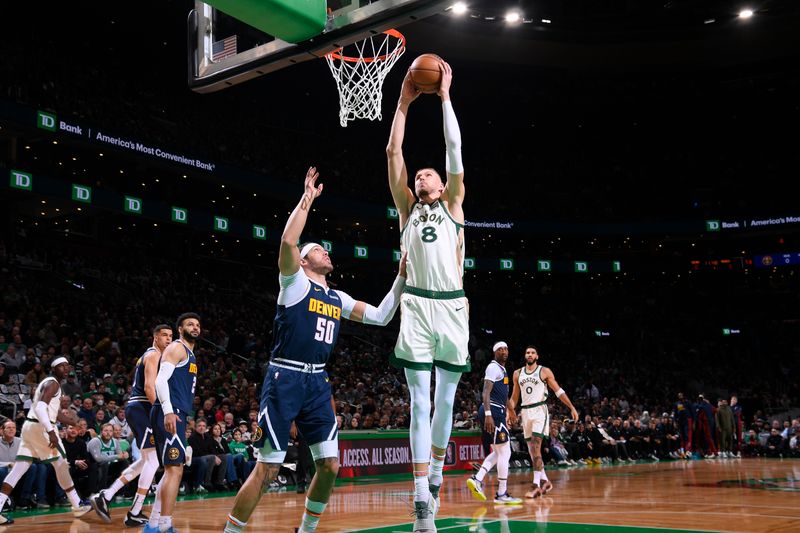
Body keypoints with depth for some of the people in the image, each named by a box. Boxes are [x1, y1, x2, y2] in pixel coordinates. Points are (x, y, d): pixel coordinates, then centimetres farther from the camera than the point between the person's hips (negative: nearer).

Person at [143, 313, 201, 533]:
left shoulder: (190, 355, 24)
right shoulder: (177, 348, -5)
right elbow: (161, 380, -18)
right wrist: (168, 411, -29)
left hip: (177, 415, 11)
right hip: (169, 414, -11)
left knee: (172, 471, 14)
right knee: (175, 470, -14)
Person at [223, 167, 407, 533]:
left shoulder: (338, 299, 17)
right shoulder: (294, 282, -1)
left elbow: (381, 317, 18)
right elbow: (288, 241, -20)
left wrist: (402, 278, 12)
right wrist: (307, 198, -10)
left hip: (318, 382, 7)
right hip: (285, 379, -6)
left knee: (330, 466, 4)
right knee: (267, 469, -7)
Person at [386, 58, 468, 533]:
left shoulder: (453, 205, 15)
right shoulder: (408, 208, 18)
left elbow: (454, 147, 8)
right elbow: (394, 152, 12)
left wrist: (445, 96, 9)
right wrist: (404, 103, 12)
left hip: (452, 306, 0)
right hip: (417, 305, 0)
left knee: (445, 401, 7)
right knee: (420, 404, -3)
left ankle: (435, 472, 30)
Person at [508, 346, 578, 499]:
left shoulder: (545, 371, 0)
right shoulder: (518, 373, 12)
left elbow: (558, 391, 2)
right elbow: (515, 397, 19)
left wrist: (572, 407, -3)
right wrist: (509, 411, 8)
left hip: (539, 411, -5)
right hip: (525, 412, 5)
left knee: (535, 447, -16)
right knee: (532, 450, 8)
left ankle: (536, 485, -17)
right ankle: (544, 481, 22)